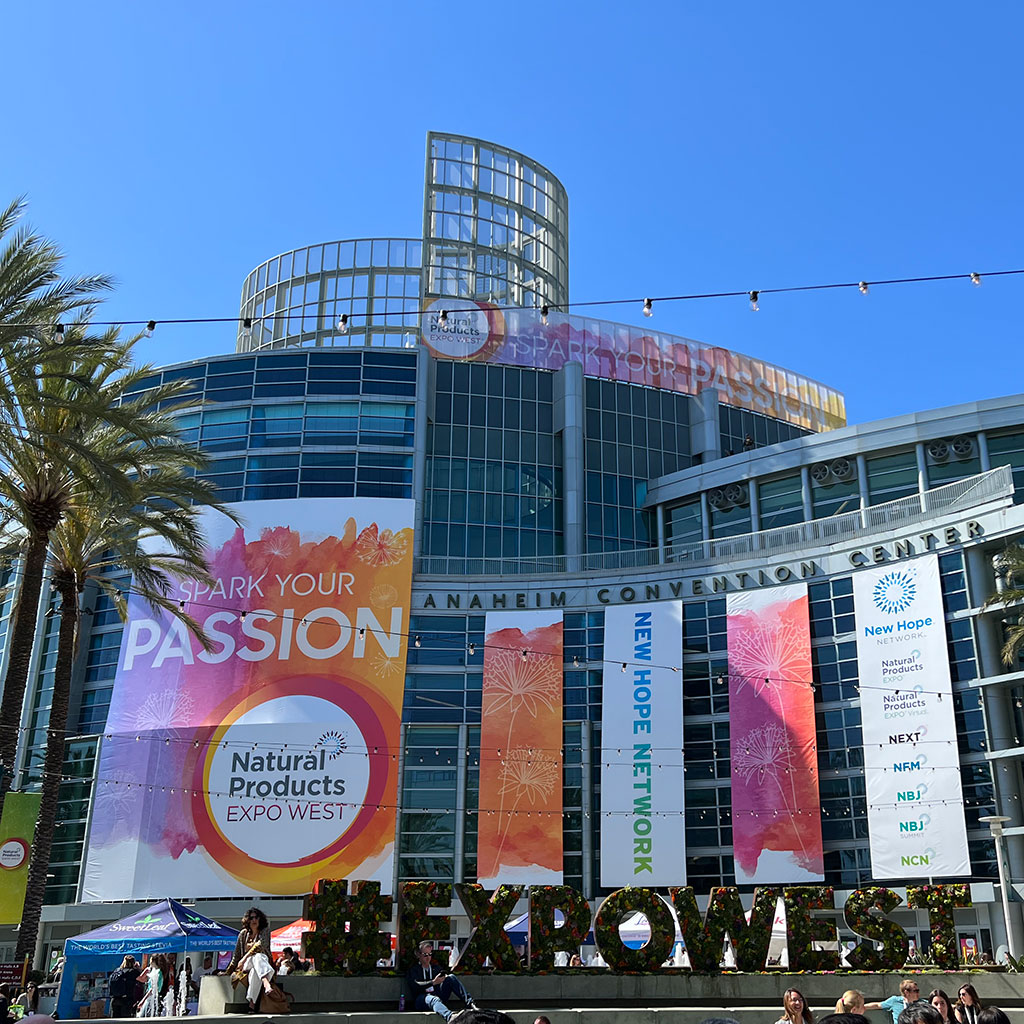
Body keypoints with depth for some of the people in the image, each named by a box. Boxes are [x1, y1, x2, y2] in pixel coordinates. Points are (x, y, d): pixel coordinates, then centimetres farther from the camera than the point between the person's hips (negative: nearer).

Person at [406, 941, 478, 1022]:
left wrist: (444, 978, -10)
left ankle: (469, 1003, -27)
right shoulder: (412, 970, 7)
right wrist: (433, 982, -21)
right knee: (434, 999, -41)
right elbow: (415, 986, -11)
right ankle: (451, 1017, -72)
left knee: (451, 977, -16)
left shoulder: (435, 968, 25)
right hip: (421, 999, -5)